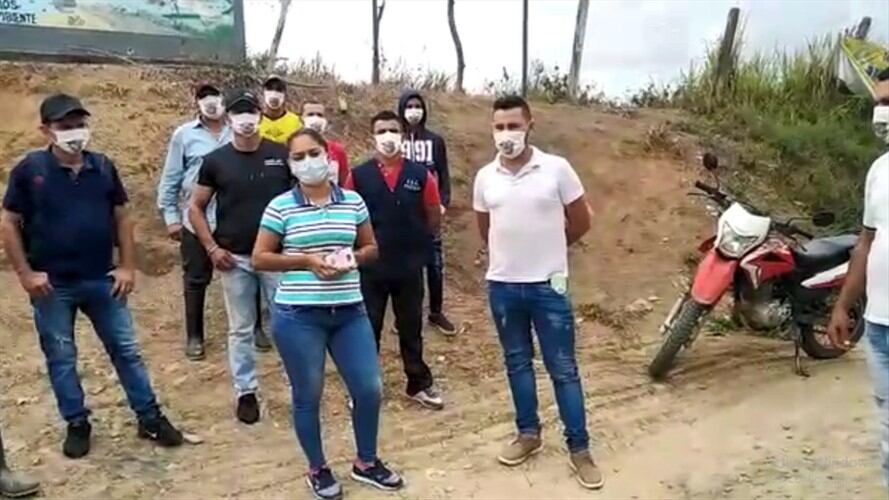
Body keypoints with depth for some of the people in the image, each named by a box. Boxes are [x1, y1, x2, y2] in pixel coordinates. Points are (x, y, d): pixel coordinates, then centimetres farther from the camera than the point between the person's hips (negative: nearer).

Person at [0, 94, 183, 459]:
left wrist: (128, 266, 0)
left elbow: (121, 218, 6)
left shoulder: (103, 167, 1)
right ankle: (77, 424, 27)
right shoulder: (30, 169, -7)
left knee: (126, 350, 8)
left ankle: (150, 417, 19)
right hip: (52, 285, -2)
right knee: (61, 358, 10)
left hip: (102, 280, 2)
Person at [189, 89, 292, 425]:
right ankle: (246, 392, 23)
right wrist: (212, 248, -2)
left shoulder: (282, 155, -1)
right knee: (241, 329, 10)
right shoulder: (216, 161, 0)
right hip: (235, 258, 1)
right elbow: (196, 208, 7)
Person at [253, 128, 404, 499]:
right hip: (298, 315, -3)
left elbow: (371, 248, 13)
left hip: (349, 312, 3)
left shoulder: (353, 202, 4)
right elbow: (260, 259, -2)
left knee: (370, 388, 6)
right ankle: (317, 470, 31)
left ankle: (366, 462, 30)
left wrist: (351, 258, -9)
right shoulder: (281, 207, -4)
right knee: (308, 396, 8)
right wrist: (306, 261, -14)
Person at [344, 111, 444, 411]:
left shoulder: (420, 175, -3)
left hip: (410, 267, 1)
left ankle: (419, 384, 28)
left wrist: (414, 242, 8)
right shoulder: (358, 176, -5)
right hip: (370, 268, -1)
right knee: (368, 329, 11)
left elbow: (434, 218, 6)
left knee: (411, 328, 14)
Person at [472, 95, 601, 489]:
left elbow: (580, 222, 1)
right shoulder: (485, 177, 2)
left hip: (549, 284, -3)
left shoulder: (557, 169, -8)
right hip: (502, 285, 3)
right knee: (517, 363, 15)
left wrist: (547, 250, 9)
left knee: (563, 368, 4)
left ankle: (579, 448, 16)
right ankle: (528, 434, 32)